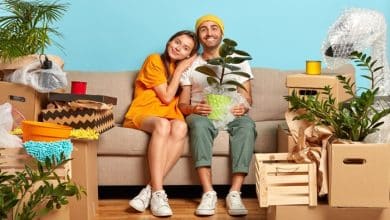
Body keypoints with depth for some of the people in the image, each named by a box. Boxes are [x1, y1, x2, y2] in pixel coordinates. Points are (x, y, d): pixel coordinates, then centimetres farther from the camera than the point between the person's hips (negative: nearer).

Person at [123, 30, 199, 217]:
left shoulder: (182, 68, 19)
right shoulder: (154, 60, 0)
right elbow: (167, 97, -7)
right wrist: (179, 70, -2)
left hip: (169, 115, 4)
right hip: (143, 114, -4)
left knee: (180, 127, -34)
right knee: (162, 124, -40)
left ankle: (149, 190, -38)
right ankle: (158, 193, -44)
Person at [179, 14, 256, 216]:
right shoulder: (190, 65, 14)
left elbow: (247, 97, 8)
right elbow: (182, 104, 9)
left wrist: (243, 107, -18)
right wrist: (193, 109, -17)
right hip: (202, 114, 0)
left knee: (247, 125, -35)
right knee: (199, 124, -38)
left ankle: (234, 193, -39)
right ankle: (208, 193, -41)